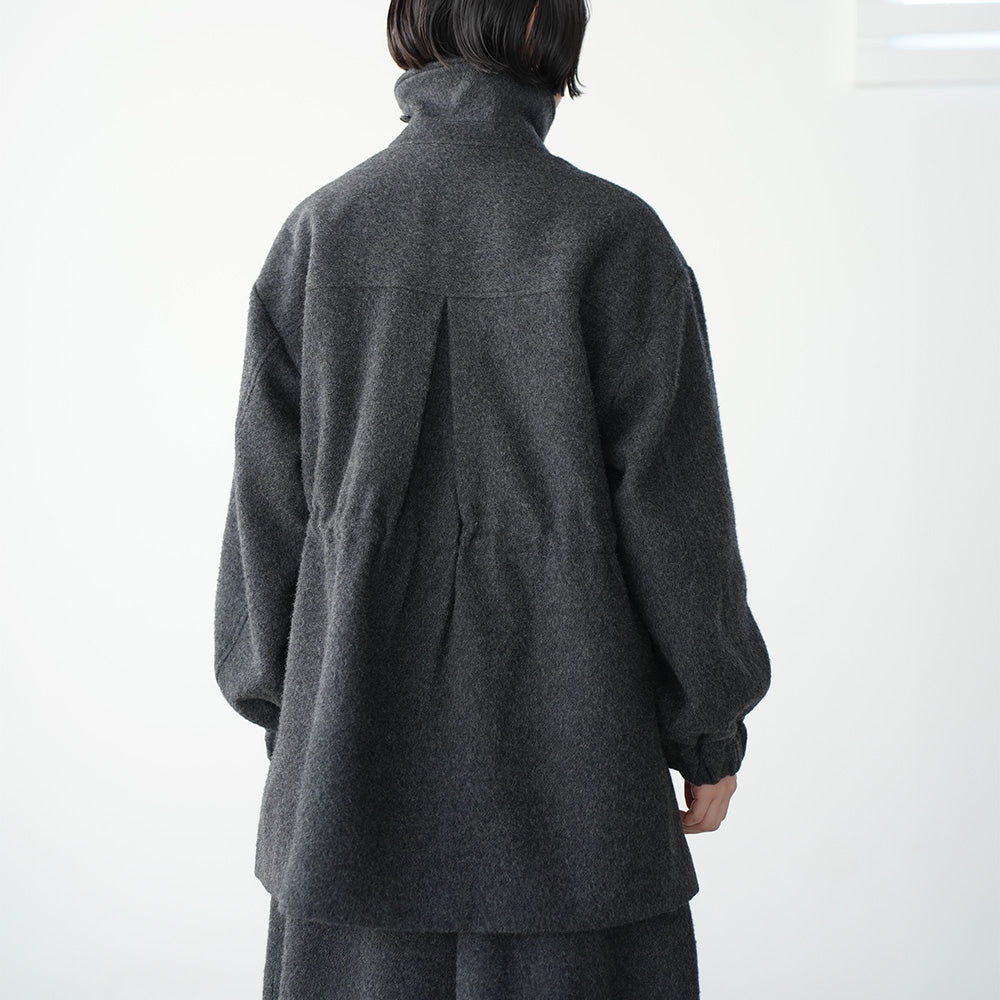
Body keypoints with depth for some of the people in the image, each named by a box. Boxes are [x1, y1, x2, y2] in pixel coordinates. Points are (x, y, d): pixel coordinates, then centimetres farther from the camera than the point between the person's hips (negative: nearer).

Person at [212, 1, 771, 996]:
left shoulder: (319, 231, -1)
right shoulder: (615, 239, -9)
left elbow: (269, 497, 3)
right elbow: (671, 503, -7)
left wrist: (282, 710, 15)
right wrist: (711, 731, 5)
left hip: (361, 750, 3)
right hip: (567, 757, -3)